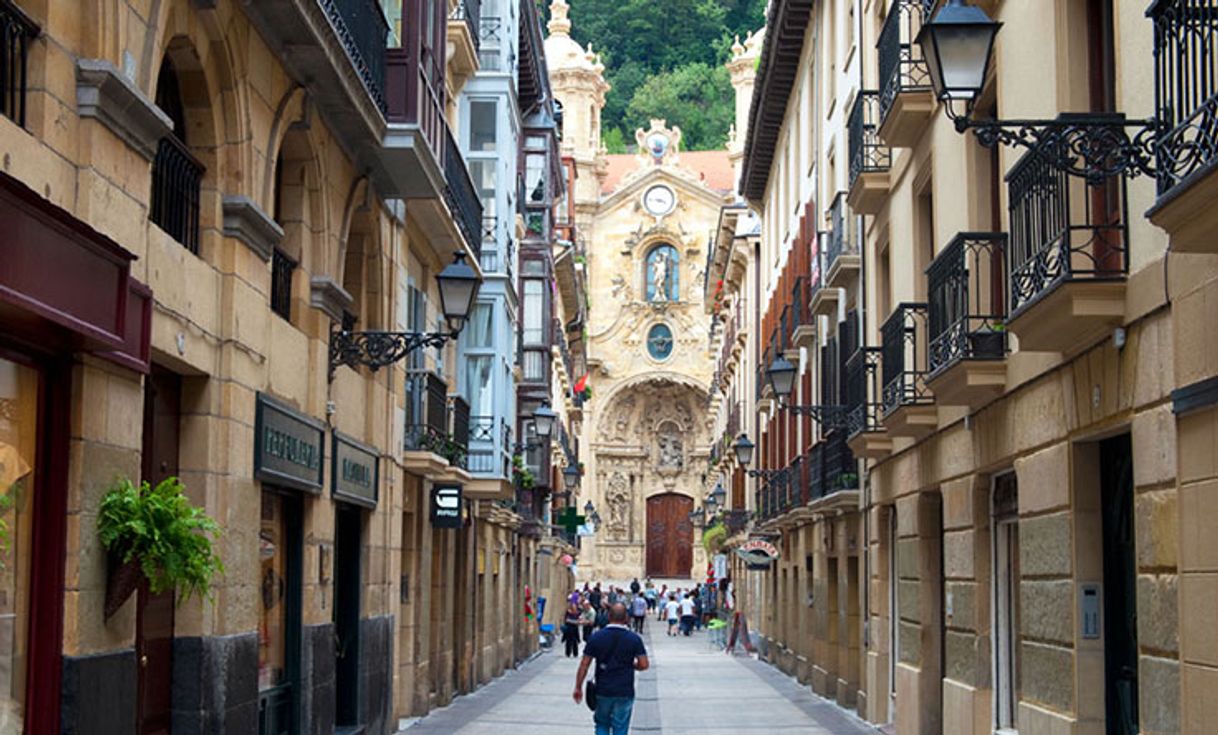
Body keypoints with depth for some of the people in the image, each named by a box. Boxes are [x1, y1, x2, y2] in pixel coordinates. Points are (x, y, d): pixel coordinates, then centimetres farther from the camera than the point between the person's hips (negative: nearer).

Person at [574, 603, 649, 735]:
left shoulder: (596, 637, -4)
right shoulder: (634, 639, -6)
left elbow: (584, 664, -4)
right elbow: (644, 665, -8)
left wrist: (578, 687, 4)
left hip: (602, 691, 1)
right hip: (625, 693, -1)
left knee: (602, 724, 18)